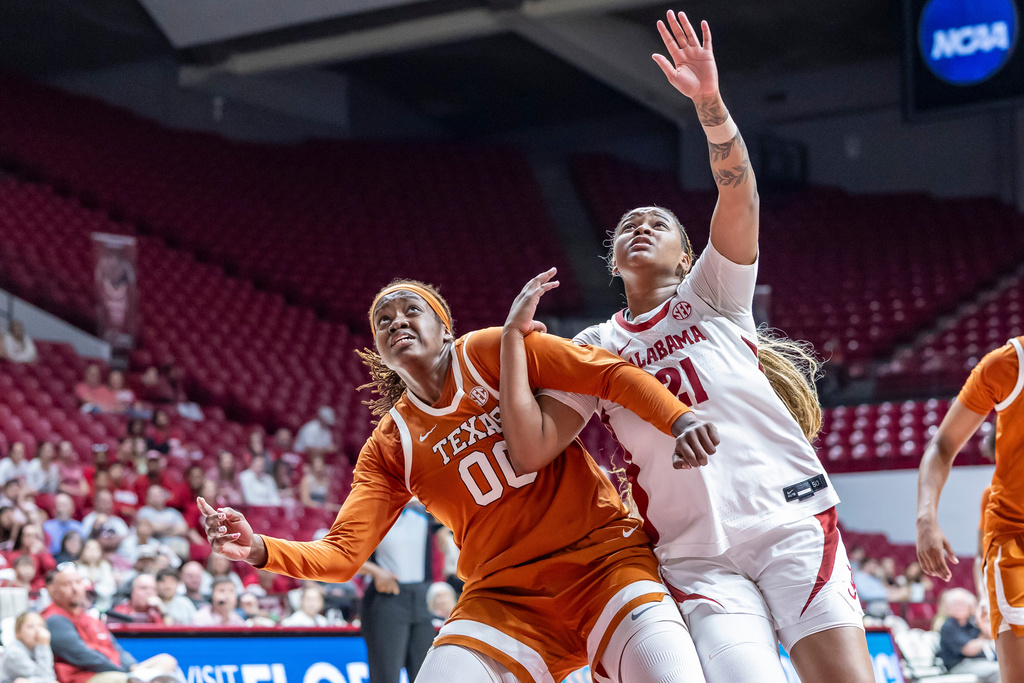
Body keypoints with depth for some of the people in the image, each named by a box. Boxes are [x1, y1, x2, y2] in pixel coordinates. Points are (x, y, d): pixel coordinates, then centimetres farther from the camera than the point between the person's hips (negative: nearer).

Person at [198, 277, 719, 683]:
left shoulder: (490, 352, 2)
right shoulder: (390, 447, 9)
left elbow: (606, 373, -5)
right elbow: (342, 553, 3)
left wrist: (679, 419, -21)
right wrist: (259, 551, -14)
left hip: (603, 557, -3)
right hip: (505, 598, 3)